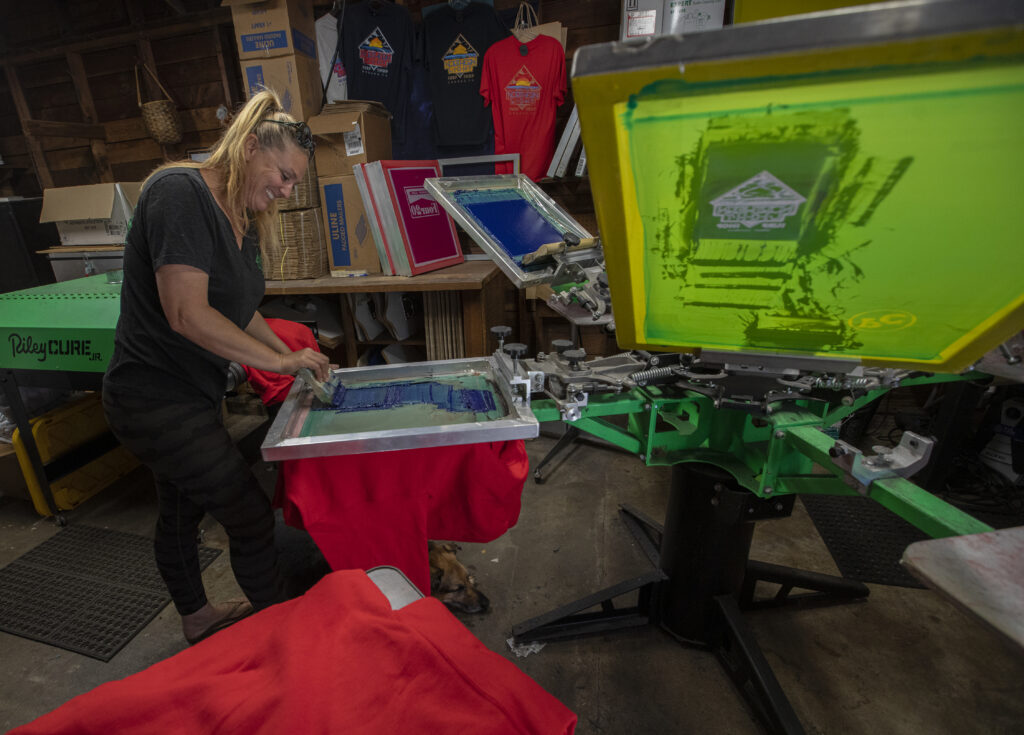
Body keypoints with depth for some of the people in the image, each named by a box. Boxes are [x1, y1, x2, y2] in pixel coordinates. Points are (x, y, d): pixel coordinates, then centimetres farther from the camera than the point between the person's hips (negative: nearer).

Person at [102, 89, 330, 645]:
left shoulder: (243, 220, 8)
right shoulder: (180, 191, -20)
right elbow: (187, 313, -28)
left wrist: (291, 355, 2)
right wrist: (278, 360, -22)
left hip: (188, 393, 9)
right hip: (155, 397, -9)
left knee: (183, 510, 24)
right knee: (251, 516, -3)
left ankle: (197, 619, 45)